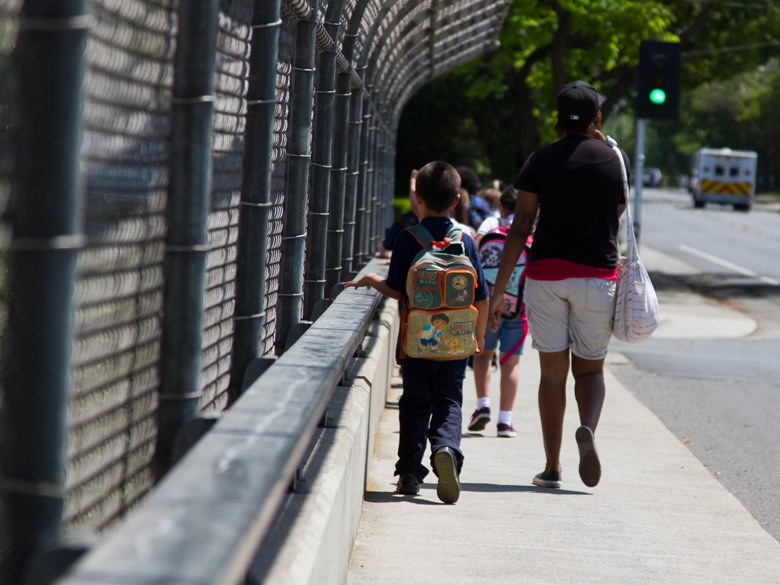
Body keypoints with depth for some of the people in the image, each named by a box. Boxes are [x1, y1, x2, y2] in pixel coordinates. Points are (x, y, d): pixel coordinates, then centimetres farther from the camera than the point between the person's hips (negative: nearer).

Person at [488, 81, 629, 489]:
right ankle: (588, 428, -20)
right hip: (598, 274, 0)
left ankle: (552, 467, 8)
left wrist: (498, 290, -2)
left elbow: (519, 229, -4)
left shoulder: (541, 161, 0)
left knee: (552, 371, 7)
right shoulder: (614, 161, 3)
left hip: (546, 274, 0)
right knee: (590, 368, 11)